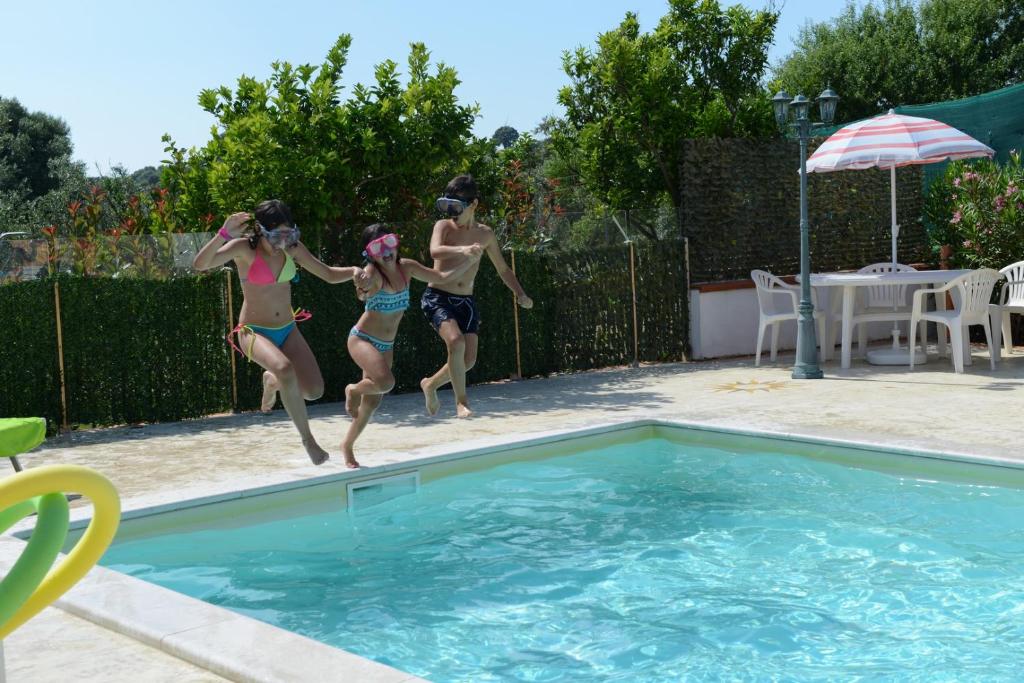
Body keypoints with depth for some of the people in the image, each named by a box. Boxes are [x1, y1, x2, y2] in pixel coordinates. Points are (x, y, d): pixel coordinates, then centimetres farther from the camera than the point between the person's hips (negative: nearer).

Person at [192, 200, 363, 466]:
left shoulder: (292, 247, -2)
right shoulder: (244, 248, -16)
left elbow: (329, 273, 8)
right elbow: (200, 264, -30)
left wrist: (353, 272, -13)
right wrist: (224, 234, -45)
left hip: (288, 330, 5)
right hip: (254, 331, -5)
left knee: (314, 390, -7)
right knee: (286, 370, -35)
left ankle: (272, 381, 27)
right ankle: (307, 438, -16)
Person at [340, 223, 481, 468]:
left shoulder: (406, 267, -4)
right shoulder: (373, 273, -23)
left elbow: (443, 276, 5)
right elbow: (365, 292, -45)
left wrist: (469, 261, -7)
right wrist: (363, 289, -69)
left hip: (386, 345, 7)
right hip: (362, 338, -6)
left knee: (373, 401, 11)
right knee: (386, 382, -31)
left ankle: (347, 445, 31)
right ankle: (354, 390, 1)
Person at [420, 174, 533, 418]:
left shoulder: (485, 234, 6)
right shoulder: (444, 226, -6)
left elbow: (503, 269, 15)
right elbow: (435, 251, -29)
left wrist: (520, 293, 0)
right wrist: (462, 250, -47)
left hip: (466, 302, 5)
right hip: (438, 297, -5)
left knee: (468, 360, -1)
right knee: (456, 341, -27)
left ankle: (430, 384, 26)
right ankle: (461, 401, -12)